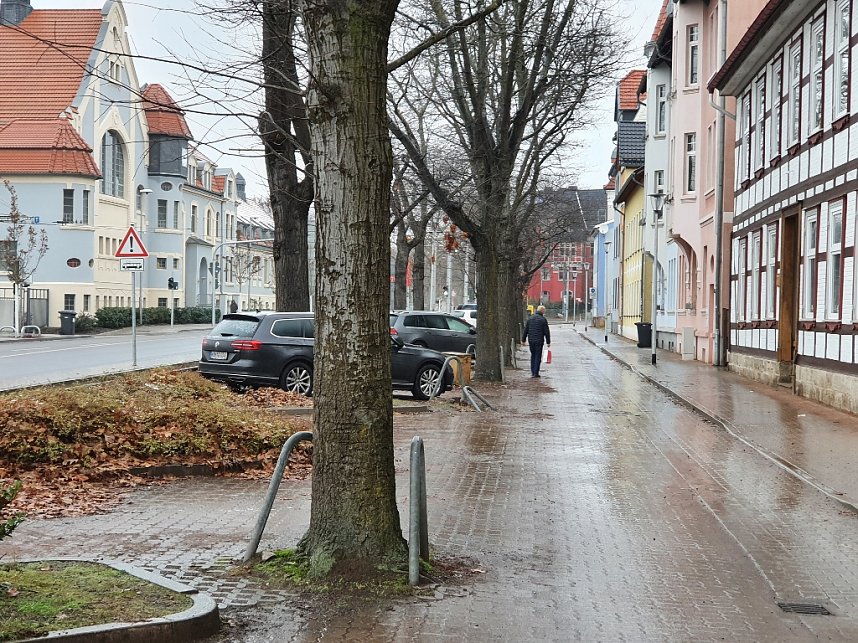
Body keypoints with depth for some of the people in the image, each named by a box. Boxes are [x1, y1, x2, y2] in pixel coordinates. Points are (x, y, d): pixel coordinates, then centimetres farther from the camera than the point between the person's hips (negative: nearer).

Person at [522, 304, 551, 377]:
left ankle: (532, 372, 16)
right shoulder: (543, 319, -7)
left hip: (531, 340, 4)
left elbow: (525, 330, 9)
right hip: (539, 341, -4)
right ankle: (535, 373, -1)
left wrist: (523, 340, 14)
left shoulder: (530, 318, 6)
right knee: (538, 356, 2)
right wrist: (548, 342, 0)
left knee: (533, 355, 17)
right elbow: (546, 332, -6)